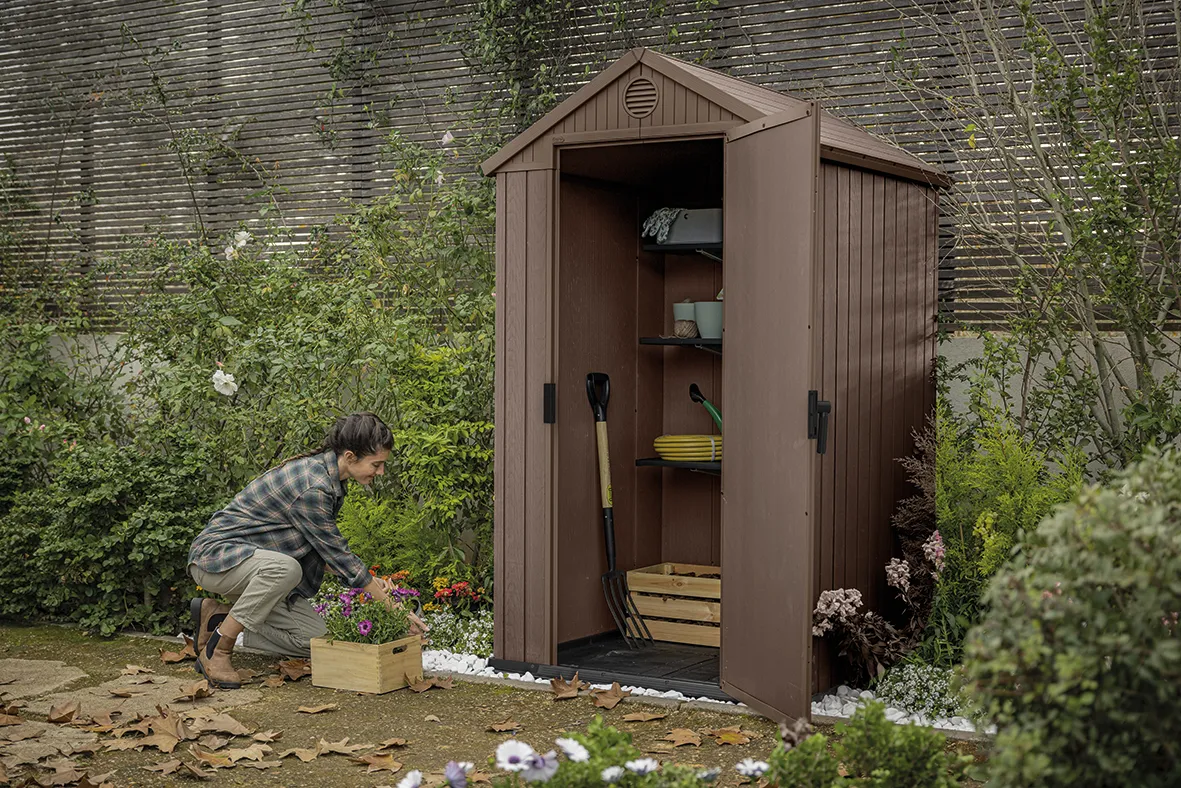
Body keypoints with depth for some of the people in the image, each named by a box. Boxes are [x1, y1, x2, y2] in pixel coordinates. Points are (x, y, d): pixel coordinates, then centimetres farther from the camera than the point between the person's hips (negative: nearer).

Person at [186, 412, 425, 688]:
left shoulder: (328, 478, 2)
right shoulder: (312, 487, -28)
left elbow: (329, 550, 14)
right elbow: (336, 553, -21)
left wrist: (370, 580, 4)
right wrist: (392, 606, -15)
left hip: (257, 566, 9)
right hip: (216, 555, -9)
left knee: (314, 640, -4)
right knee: (284, 568, -40)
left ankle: (218, 617, 9)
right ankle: (216, 650, -21)